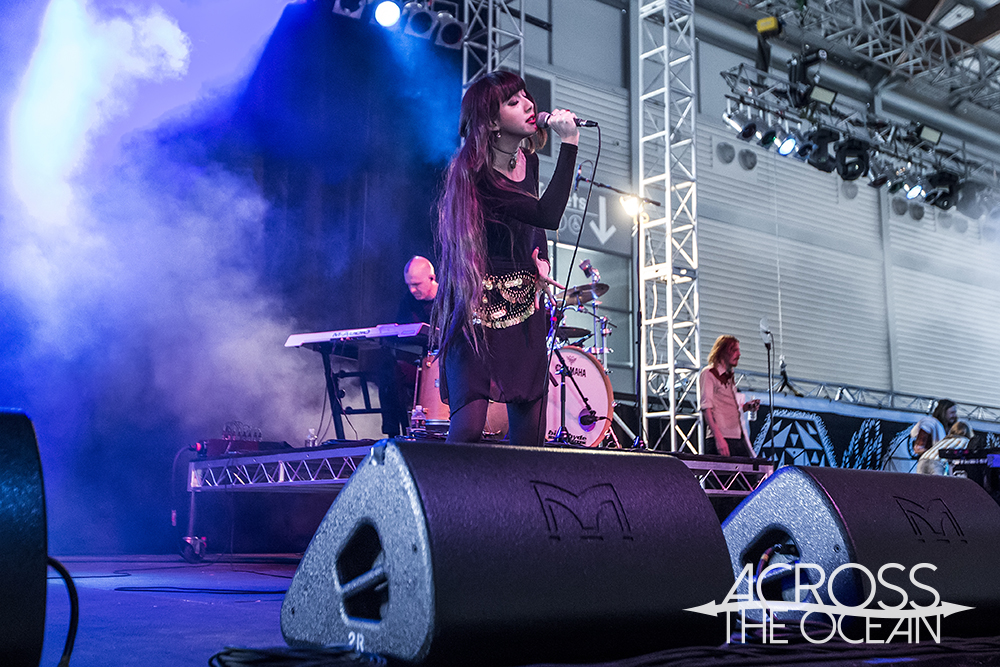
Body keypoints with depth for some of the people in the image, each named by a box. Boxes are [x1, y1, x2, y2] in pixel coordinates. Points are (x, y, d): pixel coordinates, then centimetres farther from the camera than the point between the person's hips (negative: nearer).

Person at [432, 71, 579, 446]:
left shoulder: (527, 159, 7)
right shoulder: (474, 174, -17)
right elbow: (547, 215, -25)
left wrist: (541, 259, 11)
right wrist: (568, 143, -24)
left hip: (524, 306, 7)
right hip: (479, 306, -7)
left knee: (529, 431, 3)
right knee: (468, 428, -15)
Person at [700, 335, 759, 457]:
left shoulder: (730, 376, 22)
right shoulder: (709, 374, -2)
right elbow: (706, 408, -12)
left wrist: (746, 406, 6)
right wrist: (718, 438, -22)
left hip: (739, 438, 8)